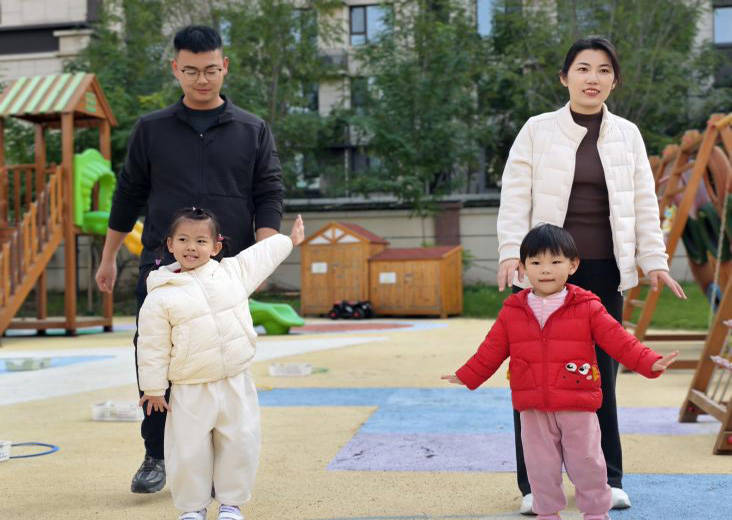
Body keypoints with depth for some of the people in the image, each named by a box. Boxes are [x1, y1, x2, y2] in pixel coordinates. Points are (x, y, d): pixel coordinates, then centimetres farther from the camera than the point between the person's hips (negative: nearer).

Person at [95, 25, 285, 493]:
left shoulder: (253, 131, 7)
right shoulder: (152, 129, 9)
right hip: (162, 264, 1)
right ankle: (156, 457, 14)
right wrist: (109, 258, 18)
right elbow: (129, 195, 15)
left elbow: (270, 197, 4)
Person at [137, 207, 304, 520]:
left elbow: (263, 255, 22)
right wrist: (153, 389, 0)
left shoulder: (233, 272, 3)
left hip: (237, 385, 3)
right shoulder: (161, 297, -6)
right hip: (191, 391, -3)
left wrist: (289, 240, 33)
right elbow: (153, 347, -2)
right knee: (189, 451, -1)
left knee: (240, 445, 5)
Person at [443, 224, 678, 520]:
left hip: (577, 407, -2)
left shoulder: (587, 308, -3)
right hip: (533, 409, 2)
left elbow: (618, 340, -5)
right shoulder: (512, 311, 2)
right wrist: (467, 376, 12)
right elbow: (491, 350, 11)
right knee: (541, 467, 10)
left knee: (587, 463, 8)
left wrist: (649, 362, -14)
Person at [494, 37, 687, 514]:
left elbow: (644, 204, 11)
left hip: (604, 271, 2)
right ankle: (535, 483, 8)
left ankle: (604, 478, 20)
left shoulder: (627, 135, 11)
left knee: (601, 374, 7)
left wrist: (655, 260, 3)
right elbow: (515, 198, -2)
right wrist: (511, 253, -14)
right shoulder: (538, 130, 3)